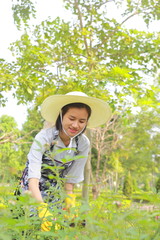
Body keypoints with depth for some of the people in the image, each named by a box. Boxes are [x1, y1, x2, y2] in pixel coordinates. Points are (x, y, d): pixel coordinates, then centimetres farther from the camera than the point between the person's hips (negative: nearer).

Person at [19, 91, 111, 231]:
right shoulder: (44, 137, -28)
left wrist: (70, 205, -23)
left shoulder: (83, 144, -15)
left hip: (55, 192, 3)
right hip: (31, 191, -3)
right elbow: (33, 177, -37)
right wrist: (42, 208, -51)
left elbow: (70, 180, -9)